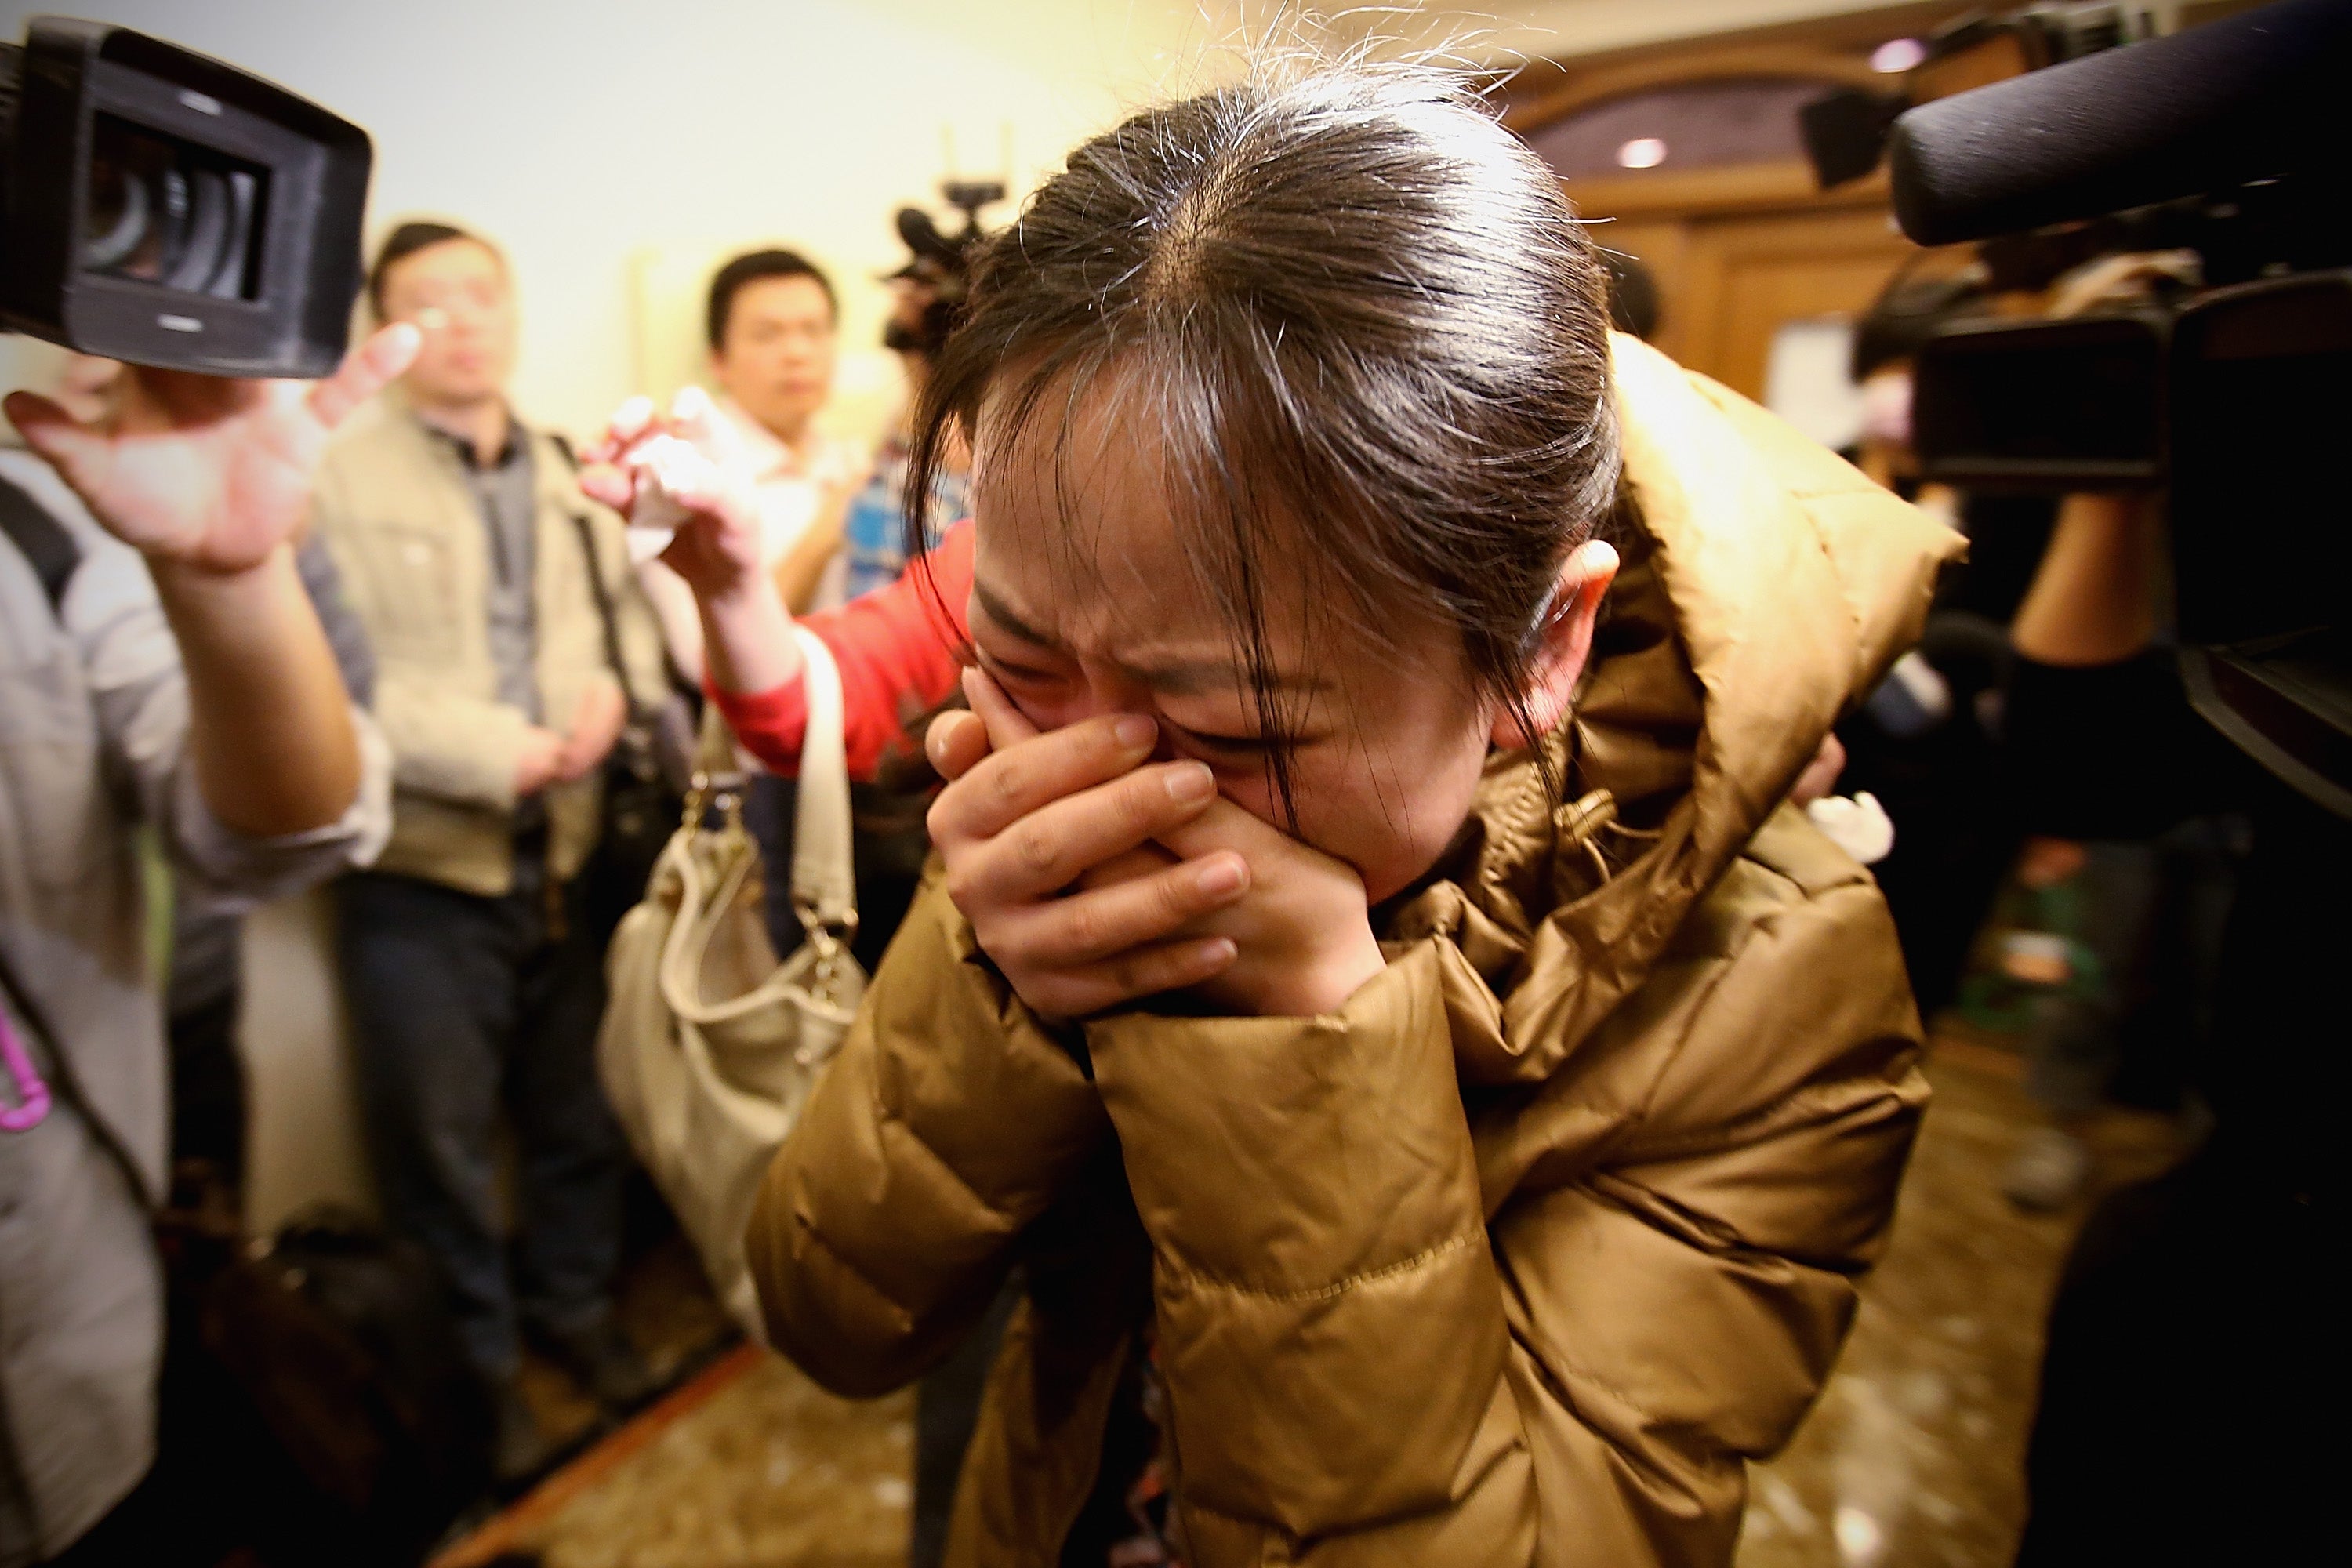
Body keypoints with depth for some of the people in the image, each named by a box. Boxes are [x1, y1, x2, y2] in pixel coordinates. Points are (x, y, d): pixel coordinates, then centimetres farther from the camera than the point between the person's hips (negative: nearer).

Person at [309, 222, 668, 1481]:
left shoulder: (567, 478, 11)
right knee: (441, 1132, 9)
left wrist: (613, 684, -6)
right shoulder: (338, 477, -8)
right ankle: (471, 1364, 31)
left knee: (576, 1106, 17)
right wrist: (504, 757, -19)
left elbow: (629, 609, 16)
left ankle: (571, 1303, 40)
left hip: (570, 857, 5)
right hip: (423, 870, -4)